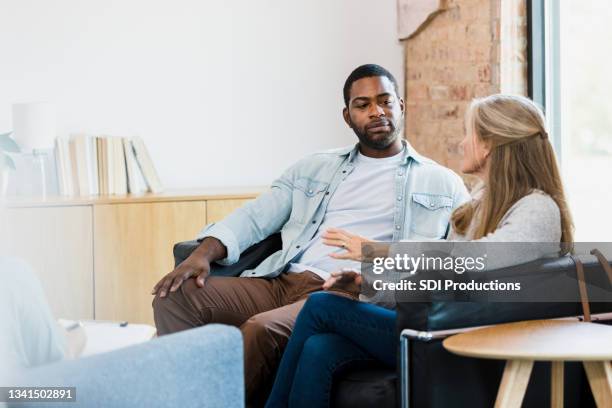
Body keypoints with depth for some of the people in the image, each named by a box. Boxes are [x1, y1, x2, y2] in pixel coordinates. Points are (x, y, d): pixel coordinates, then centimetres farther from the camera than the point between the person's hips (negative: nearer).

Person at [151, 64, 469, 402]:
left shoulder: (442, 183, 14)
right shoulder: (314, 168, 24)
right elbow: (253, 218, 18)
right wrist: (203, 254, -3)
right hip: (280, 282, 5)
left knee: (262, 328, -35)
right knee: (175, 298, -20)